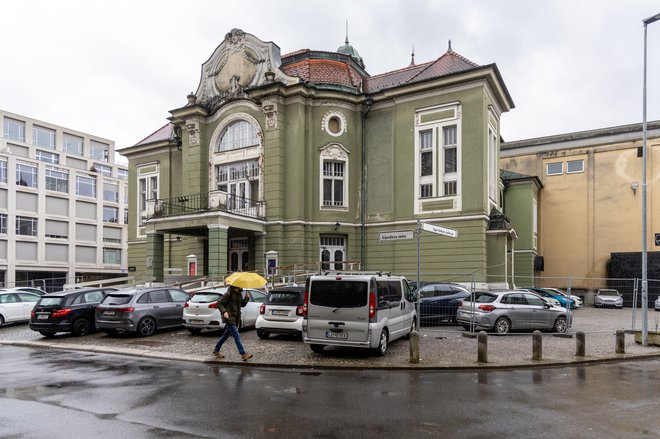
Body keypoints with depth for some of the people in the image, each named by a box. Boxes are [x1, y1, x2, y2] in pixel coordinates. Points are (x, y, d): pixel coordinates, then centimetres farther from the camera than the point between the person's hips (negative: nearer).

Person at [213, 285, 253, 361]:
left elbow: (242, 304, 17)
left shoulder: (239, 294, 10)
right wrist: (224, 311, -25)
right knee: (236, 335, -11)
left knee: (226, 334, 16)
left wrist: (246, 298, -2)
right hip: (229, 317, -8)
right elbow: (219, 303, -11)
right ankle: (243, 354, -13)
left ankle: (216, 351, 29)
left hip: (235, 317, 8)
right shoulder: (229, 294, -13)